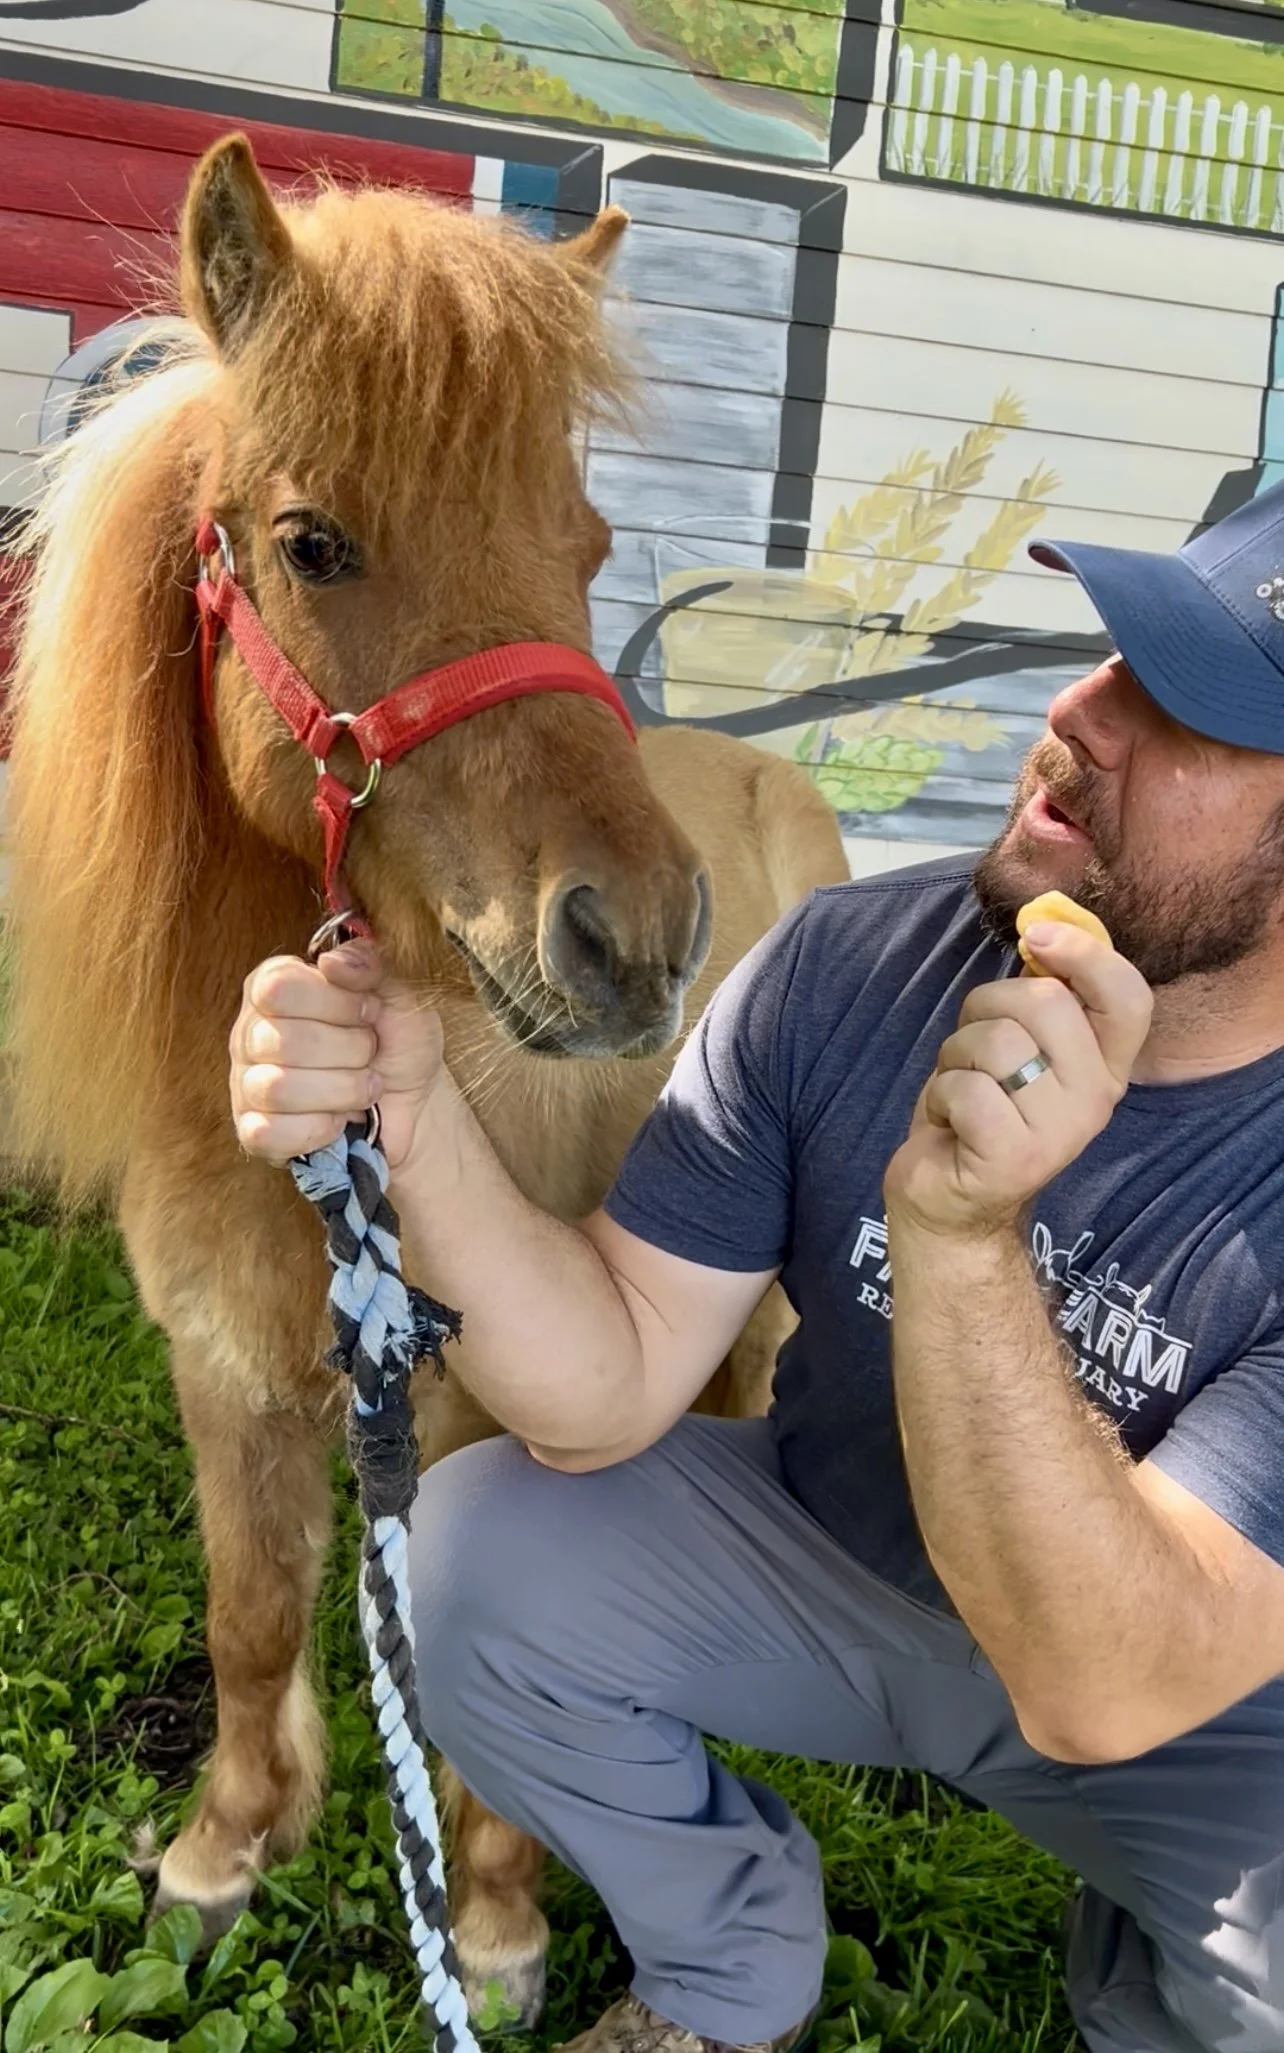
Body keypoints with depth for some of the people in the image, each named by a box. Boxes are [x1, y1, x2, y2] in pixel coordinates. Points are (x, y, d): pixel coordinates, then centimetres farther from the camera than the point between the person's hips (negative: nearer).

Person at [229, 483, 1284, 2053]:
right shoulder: (846, 969, -19)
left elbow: (1105, 1693, -34)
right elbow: (609, 1399, -18)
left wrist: (959, 1236, -47)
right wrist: (416, 1127, -37)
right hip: (825, 1556, 3)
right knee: (477, 1553, -19)